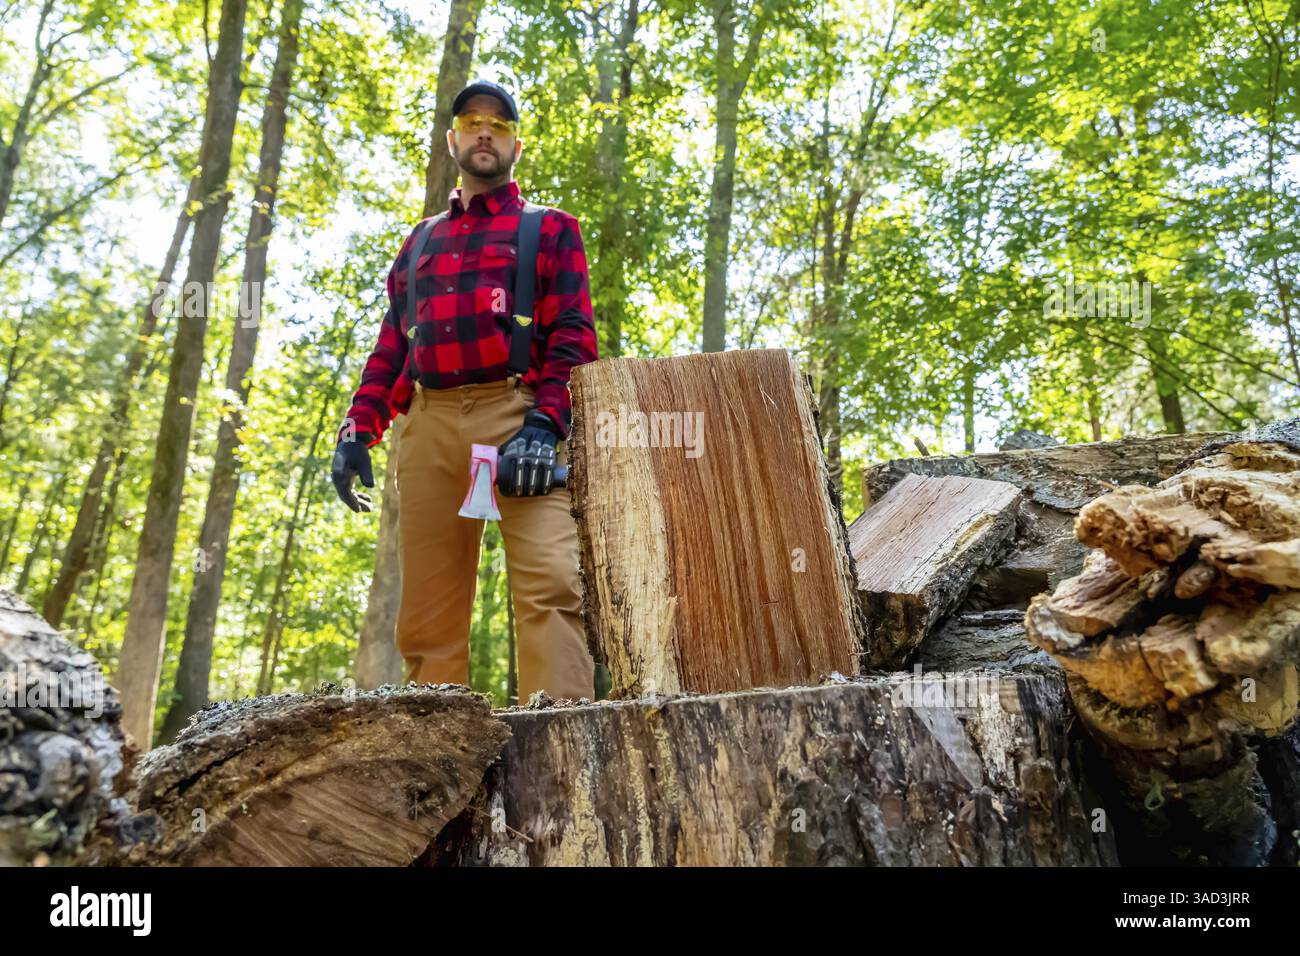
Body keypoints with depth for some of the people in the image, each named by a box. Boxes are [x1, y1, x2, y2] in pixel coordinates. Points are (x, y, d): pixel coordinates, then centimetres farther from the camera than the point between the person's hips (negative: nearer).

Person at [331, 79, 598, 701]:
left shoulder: (550, 229, 15)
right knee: (427, 608, 2)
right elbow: (391, 343, 22)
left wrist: (543, 425, -15)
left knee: (549, 585, -19)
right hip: (428, 423, 4)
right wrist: (358, 430, 7)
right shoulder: (420, 242, 28)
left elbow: (573, 335, 1)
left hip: (520, 416, -4)